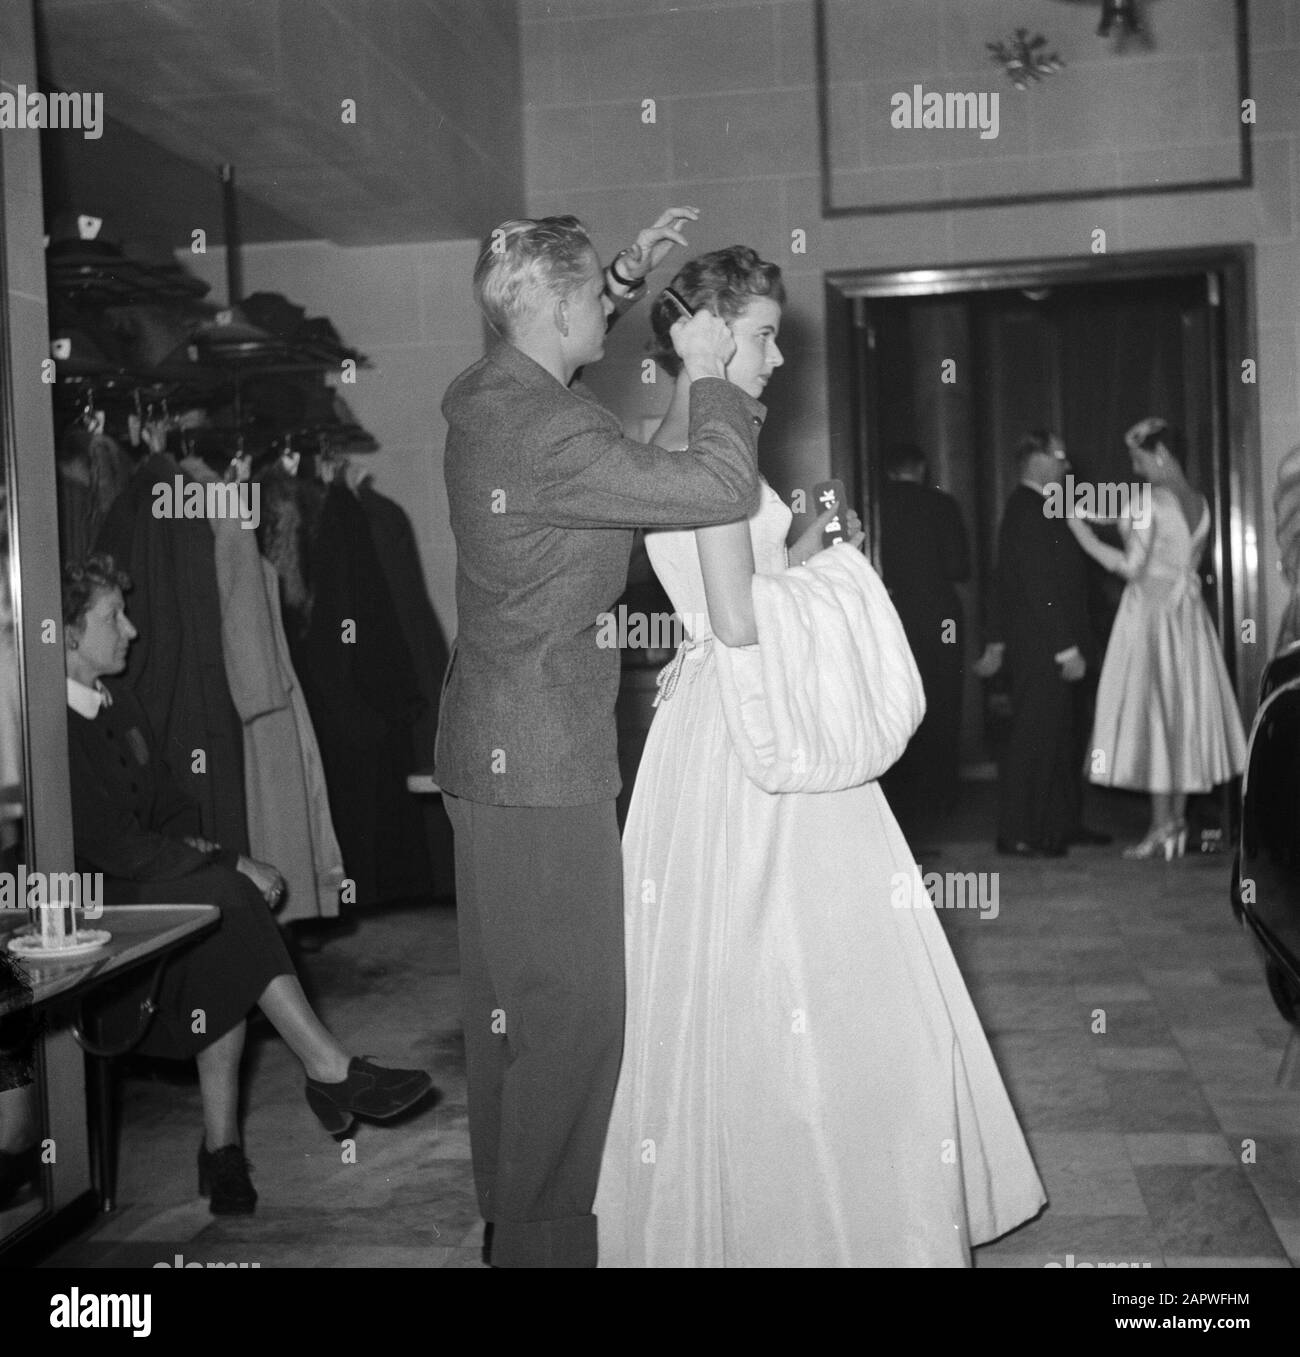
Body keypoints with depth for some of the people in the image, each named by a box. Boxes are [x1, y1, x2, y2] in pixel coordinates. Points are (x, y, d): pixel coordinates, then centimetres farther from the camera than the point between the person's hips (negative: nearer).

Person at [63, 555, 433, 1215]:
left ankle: (222, 1145, -18)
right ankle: (331, 1071, -19)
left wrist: (194, 851, -4)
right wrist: (235, 867, -17)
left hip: (148, 883, 8)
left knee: (219, 942, -21)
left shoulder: (119, 701, 12)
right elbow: (115, 850, -21)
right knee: (225, 899, -26)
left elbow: (171, 807, 19)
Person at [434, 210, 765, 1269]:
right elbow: (723, 489, -25)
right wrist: (707, 372, -10)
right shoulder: (551, 432, -22)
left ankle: (512, 1217, 33)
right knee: (569, 1005, 0)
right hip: (543, 755, -10)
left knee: (512, 997, 19)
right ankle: (547, 1239, 12)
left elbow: (558, 343, 31)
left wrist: (633, 269, 22)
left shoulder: (483, 393, 7)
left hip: (495, 744, 10)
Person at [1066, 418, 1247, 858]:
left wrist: (1081, 530, -13)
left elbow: (1132, 567, -16)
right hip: (1188, 615, 7)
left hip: (1151, 614, -7)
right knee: (1184, 713, 10)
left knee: (1150, 711, -2)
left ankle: (1161, 827, -1)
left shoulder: (1149, 500, -13)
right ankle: (1178, 823, 14)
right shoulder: (1200, 503, 9)